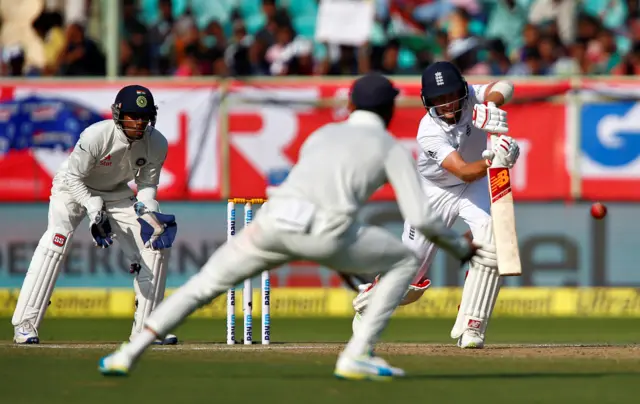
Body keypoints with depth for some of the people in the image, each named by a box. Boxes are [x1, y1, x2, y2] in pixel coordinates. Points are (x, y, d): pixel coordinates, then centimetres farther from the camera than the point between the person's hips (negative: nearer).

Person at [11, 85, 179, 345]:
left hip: (117, 194, 5)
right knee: (55, 245, -27)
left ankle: (146, 327, 9)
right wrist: (94, 208, -34)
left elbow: (147, 183, -3)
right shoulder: (96, 136, -33)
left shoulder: (157, 144, -18)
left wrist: (147, 210, -22)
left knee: (156, 245, -4)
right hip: (73, 188, -5)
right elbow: (73, 177, -23)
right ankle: (24, 324, -25)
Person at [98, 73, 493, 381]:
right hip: (327, 234, -4)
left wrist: (341, 259, 51)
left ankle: (129, 354, 7)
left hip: (275, 220, 4)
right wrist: (461, 247, 27)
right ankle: (357, 356, 12)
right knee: (405, 261, 20)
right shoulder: (393, 149, 18)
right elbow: (420, 217, 8)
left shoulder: (321, 135, 33)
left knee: (205, 284, 18)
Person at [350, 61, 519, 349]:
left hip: (476, 186, 3)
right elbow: (464, 172, -43)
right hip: (435, 193, -3)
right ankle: (366, 302, 38)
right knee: (411, 276, 4)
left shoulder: (470, 97, -22)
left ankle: (470, 326, -16)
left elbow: (504, 87, -38)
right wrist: (493, 161, -62)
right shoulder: (429, 133, -33)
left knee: (489, 240, -25)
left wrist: (491, 104, -59)